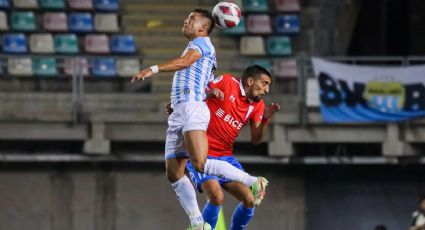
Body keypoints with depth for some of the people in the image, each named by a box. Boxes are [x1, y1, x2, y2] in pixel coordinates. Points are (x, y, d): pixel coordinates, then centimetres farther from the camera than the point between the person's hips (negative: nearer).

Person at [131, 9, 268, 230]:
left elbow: (186, 61, -18)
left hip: (192, 108, -10)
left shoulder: (202, 42, 2)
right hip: (178, 112, 10)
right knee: (173, 173, -1)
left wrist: (153, 69, -30)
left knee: (200, 164, -25)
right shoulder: (194, 48, 31)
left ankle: (254, 182, -16)